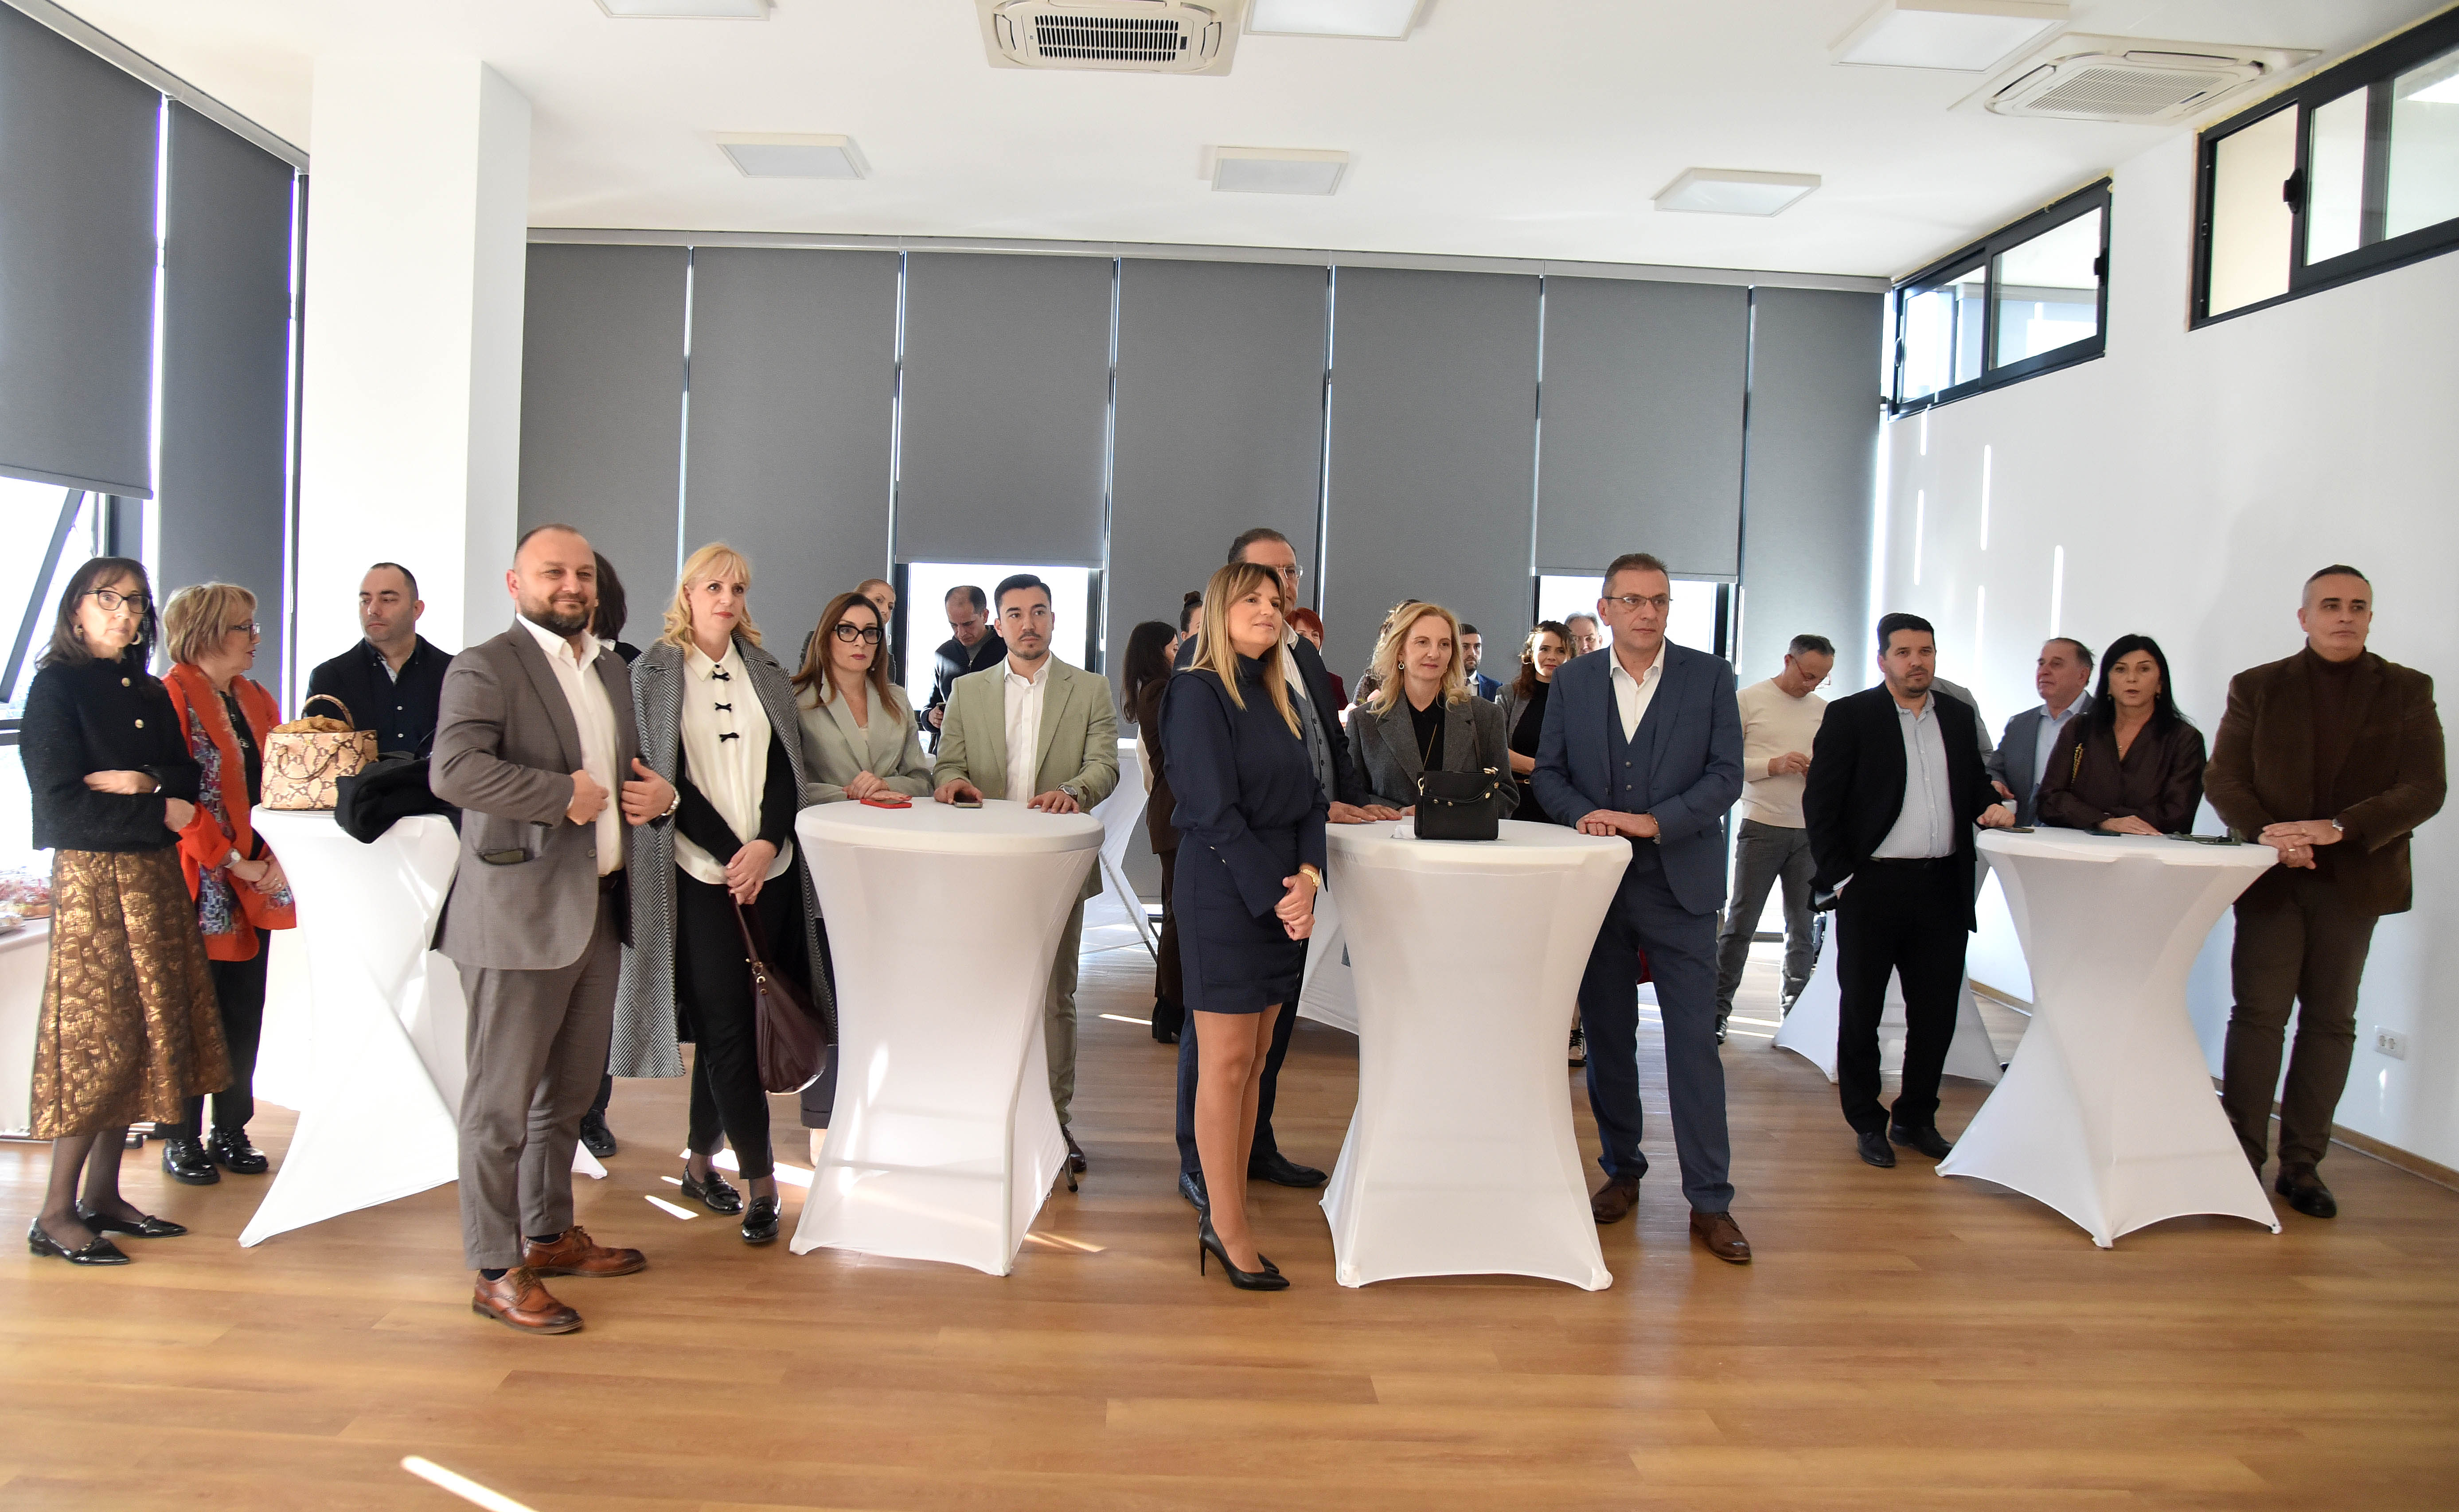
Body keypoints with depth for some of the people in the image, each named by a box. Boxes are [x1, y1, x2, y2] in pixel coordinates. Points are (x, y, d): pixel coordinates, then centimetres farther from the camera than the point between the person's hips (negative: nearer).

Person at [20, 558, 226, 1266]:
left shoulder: (150, 695, 15)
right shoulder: (57, 688, -4)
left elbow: (187, 781, 8)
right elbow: (61, 805, -12)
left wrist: (138, 782, -11)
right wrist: (157, 811, -10)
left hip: (155, 877, 7)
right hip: (93, 879, -7)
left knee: (145, 1033, 6)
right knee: (101, 1035, -9)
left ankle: (104, 1194, 14)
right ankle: (55, 1213, -2)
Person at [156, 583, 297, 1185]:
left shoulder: (258, 701, 14)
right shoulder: (172, 697, -8)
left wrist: (276, 860, -2)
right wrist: (232, 862, -15)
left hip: (256, 887, 6)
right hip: (199, 887, -6)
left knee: (244, 1013, 10)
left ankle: (231, 1130, 19)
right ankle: (183, 1139, 13)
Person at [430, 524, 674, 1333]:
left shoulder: (612, 670, 17)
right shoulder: (485, 668, -9)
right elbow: (453, 769, -25)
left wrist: (659, 793, 6)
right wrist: (563, 794, -22)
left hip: (600, 909, 8)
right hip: (522, 913, -8)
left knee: (569, 1091, 19)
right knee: (503, 1100, 1)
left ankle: (549, 1234, 34)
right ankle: (497, 1271, 11)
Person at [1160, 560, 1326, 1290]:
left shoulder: (1282, 698, 14)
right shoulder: (1198, 694, -7)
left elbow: (1311, 798, 9)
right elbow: (1216, 812, -13)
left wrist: (1308, 876, -8)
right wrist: (1273, 895, -16)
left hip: (1284, 894, 7)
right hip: (1224, 893, -7)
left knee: (1255, 1063, 9)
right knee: (1226, 1063, -1)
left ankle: (1226, 1211, 17)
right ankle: (1227, 1228, 7)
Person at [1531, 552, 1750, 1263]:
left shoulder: (1709, 676, 0)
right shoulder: (1573, 680, 6)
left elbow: (1726, 775, -6)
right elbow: (1548, 771, 8)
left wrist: (1654, 821, -18)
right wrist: (1583, 814, -12)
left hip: (1681, 884, -2)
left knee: (1695, 1041, -2)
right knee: (1607, 1036, 10)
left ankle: (1710, 1200, 6)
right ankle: (1622, 1172, 26)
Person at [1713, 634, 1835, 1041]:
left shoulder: (1825, 710, 12)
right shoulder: (1750, 700, -1)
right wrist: (1774, 766, -16)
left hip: (1811, 831, 4)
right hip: (1762, 827, -4)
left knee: (1804, 928, 8)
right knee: (1741, 923, -2)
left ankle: (1797, 1013, 17)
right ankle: (1717, 1009, 5)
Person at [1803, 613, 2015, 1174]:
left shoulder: (1959, 716, 12)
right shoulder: (1849, 716, -2)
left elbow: (1975, 780, 23)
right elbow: (1820, 802, -5)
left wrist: (1992, 805, 0)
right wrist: (1837, 875, -11)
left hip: (1943, 886, 4)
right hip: (1873, 886, -4)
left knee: (1937, 1011, 9)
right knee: (1862, 1010, 5)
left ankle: (1916, 1118, 25)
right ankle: (1867, 1123, 19)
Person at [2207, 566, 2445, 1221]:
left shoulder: (2407, 692, 4)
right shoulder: (2257, 688, 5)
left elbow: (2426, 790, -5)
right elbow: (2222, 778, 1)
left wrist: (2336, 828, -18)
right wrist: (2270, 834, -17)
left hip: (2355, 880, 1)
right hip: (2273, 876, -1)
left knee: (2330, 1021, 7)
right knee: (2258, 1015, -2)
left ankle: (2303, 1164, 15)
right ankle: (2242, 1159, 5)